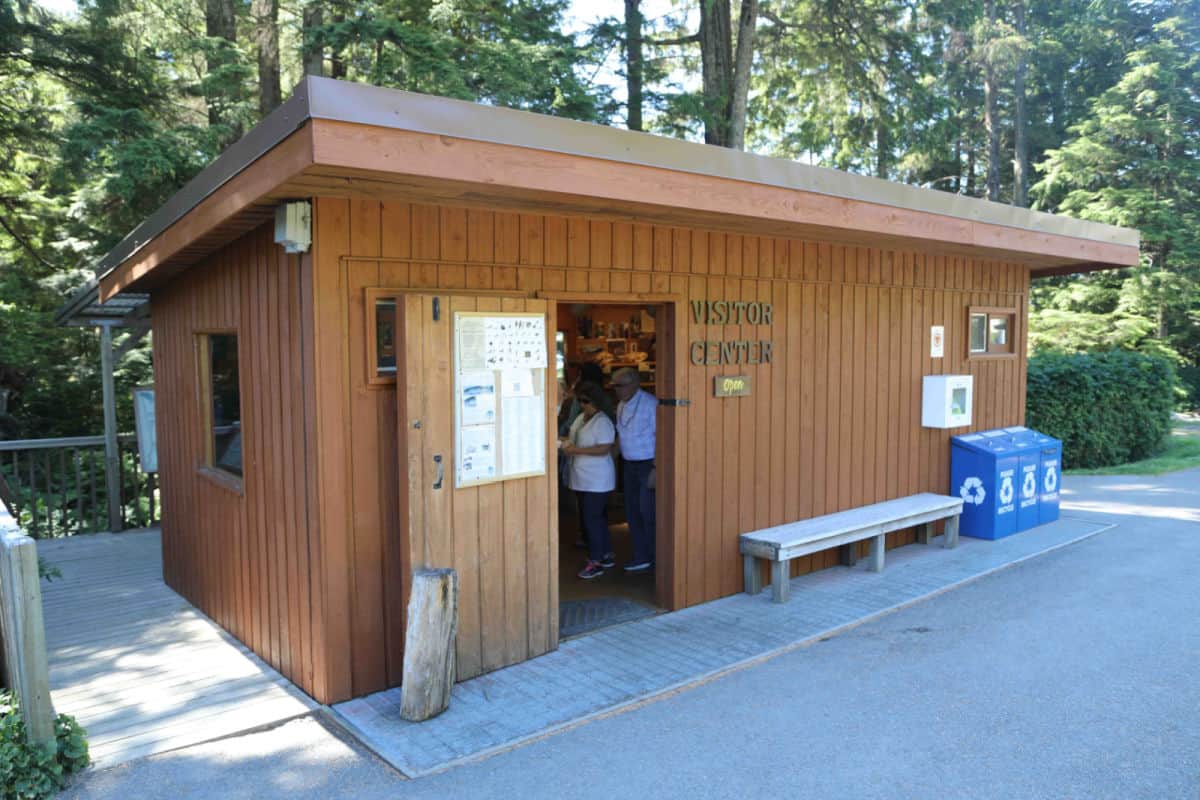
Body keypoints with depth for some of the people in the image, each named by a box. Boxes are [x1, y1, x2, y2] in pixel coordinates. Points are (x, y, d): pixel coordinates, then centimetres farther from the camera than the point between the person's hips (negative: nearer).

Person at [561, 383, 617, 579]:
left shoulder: (602, 422, -16)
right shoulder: (580, 418, 11)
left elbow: (604, 449, -23)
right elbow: (571, 437, 21)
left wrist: (577, 450, -23)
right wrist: (567, 443, -3)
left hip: (597, 481, -9)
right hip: (582, 479, 9)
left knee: (591, 519, -6)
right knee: (596, 518, 16)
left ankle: (595, 562, 3)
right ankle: (606, 556, 28)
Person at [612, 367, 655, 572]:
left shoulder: (650, 404, -16)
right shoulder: (621, 405, 9)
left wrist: (656, 469, -19)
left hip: (648, 464, -8)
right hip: (629, 464, 8)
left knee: (648, 512, -4)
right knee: (632, 511, 11)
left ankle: (655, 559, 11)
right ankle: (641, 557, 22)